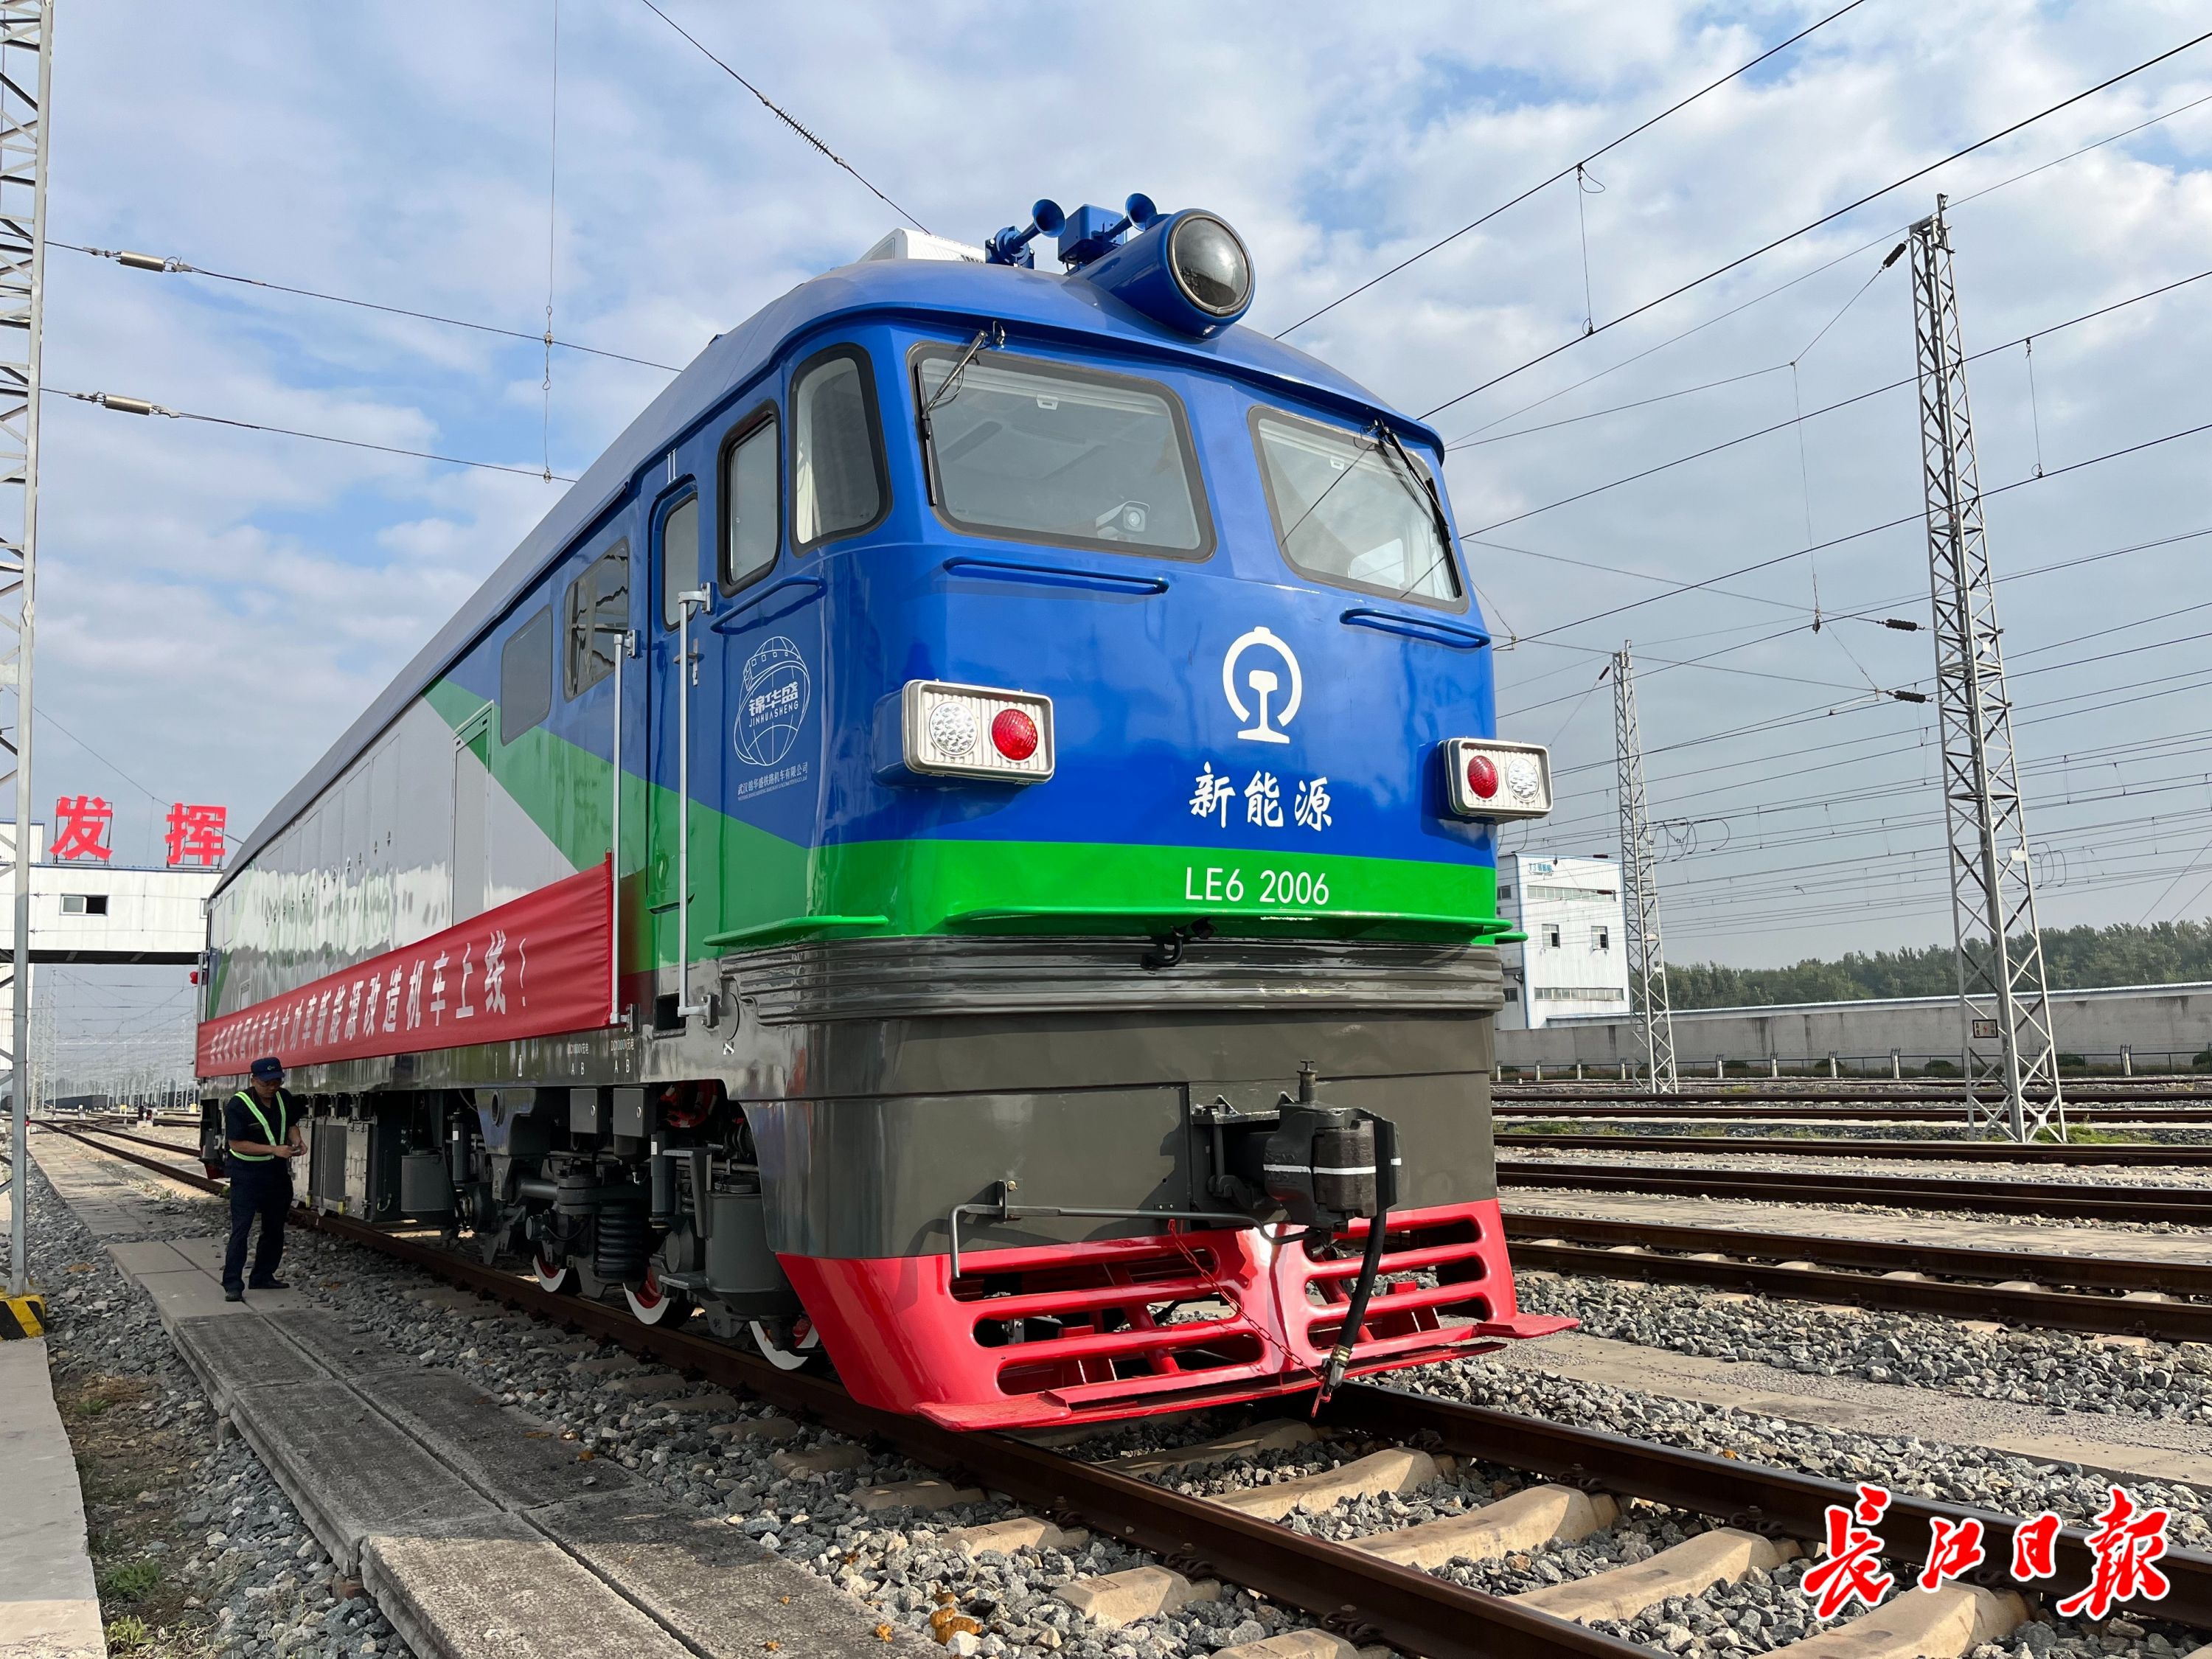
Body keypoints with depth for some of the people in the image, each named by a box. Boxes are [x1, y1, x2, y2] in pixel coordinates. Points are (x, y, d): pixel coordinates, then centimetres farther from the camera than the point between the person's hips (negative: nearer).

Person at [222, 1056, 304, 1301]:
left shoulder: (284, 1098, -1)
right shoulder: (238, 1105, -19)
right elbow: (237, 1144, -20)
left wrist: (297, 1141, -7)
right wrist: (274, 1150, -28)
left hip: (278, 1173, 7)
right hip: (247, 1175, -7)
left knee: (274, 1228, 14)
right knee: (241, 1229, -11)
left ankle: (263, 1277, 26)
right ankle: (233, 1285, -7)